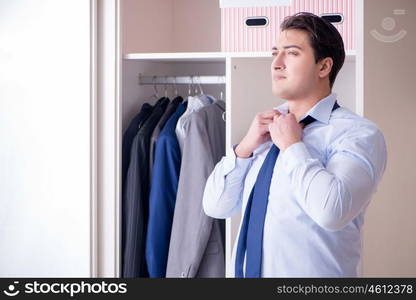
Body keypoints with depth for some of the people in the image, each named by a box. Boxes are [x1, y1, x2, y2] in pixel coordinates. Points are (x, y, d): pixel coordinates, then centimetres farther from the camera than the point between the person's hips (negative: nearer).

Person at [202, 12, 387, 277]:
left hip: (312, 273, -6)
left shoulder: (360, 133, -14)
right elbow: (215, 206, 4)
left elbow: (332, 212, -31)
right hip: (247, 270, 6)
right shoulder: (268, 127, 5)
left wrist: (292, 145, -19)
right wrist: (245, 147, -9)